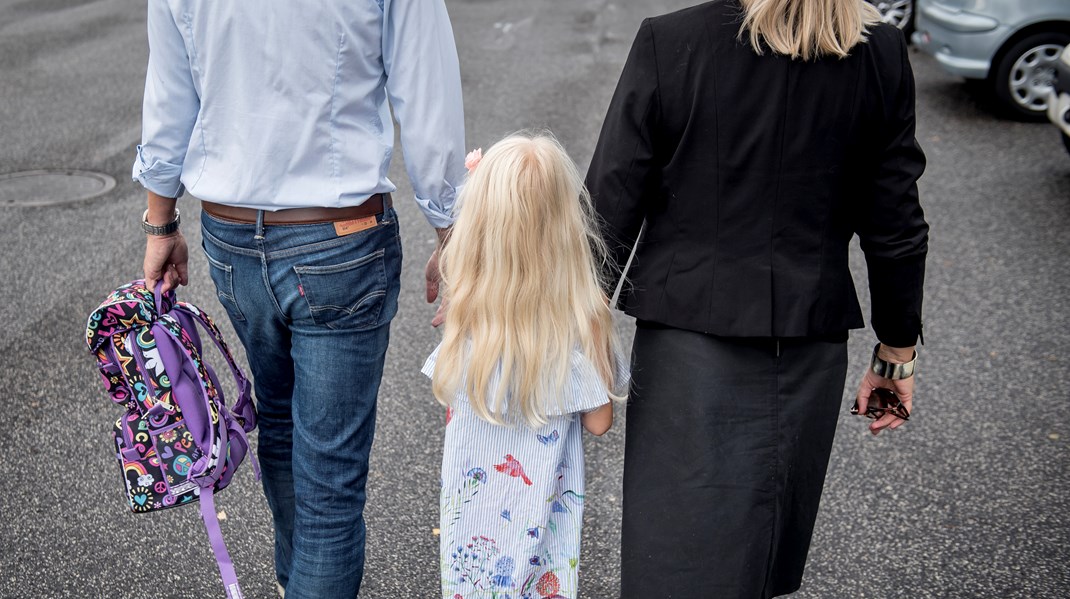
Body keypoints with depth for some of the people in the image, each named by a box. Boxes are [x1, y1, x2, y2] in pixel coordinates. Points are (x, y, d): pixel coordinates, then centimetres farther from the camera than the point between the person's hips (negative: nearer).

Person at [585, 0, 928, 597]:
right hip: (811, 352, 3)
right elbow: (895, 228, 1)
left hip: (689, 342, -3)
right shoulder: (881, 54, -4)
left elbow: (610, 217, -10)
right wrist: (897, 352, 13)